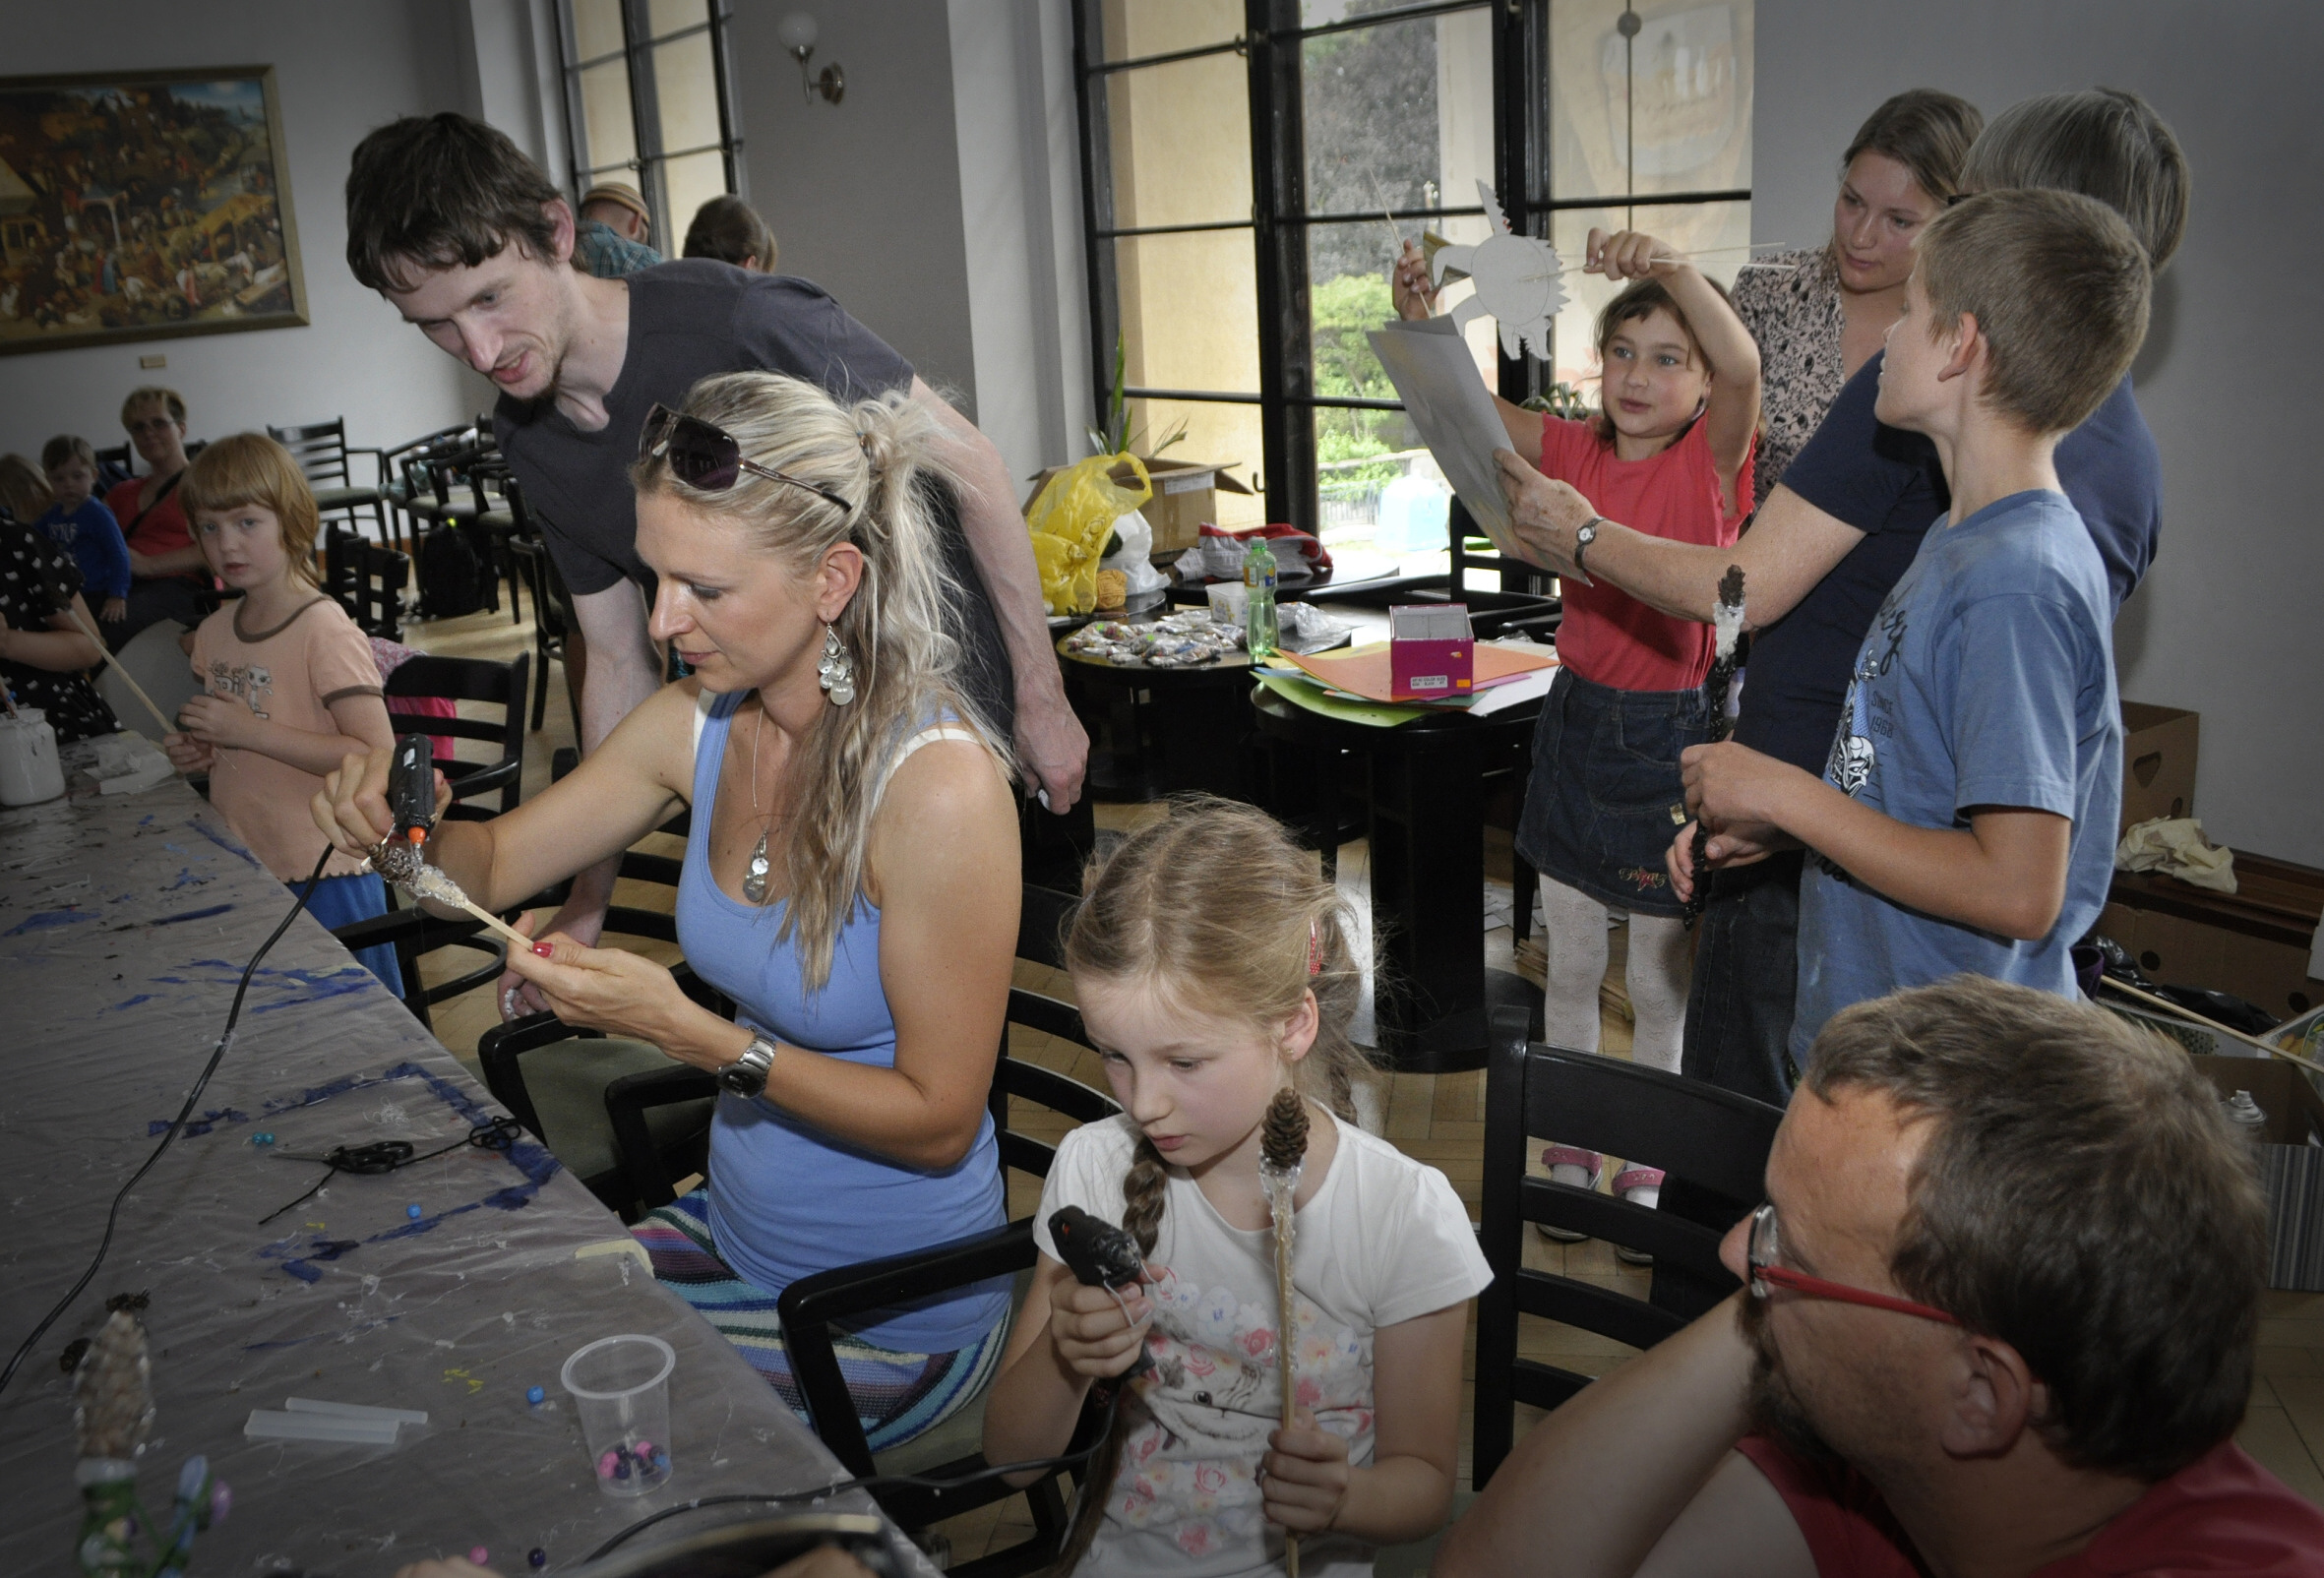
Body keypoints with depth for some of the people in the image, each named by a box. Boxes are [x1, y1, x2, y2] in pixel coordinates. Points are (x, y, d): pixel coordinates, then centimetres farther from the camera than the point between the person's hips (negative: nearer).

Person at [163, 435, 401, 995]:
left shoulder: (325, 630, -15)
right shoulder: (213, 634, 8)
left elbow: (376, 757, -23)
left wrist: (250, 731, -23)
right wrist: (198, 752, 2)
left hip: (324, 878, -8)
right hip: (240, 870, 8)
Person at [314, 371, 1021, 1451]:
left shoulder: (937, 783, -27)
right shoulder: (699, 724, -6)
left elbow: (939, 1119, -22)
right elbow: (494, 865, 8)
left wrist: (687, 1032, -29)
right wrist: (405, 825, -15)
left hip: (894, 1313, -6)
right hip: (736, 1232, 6)